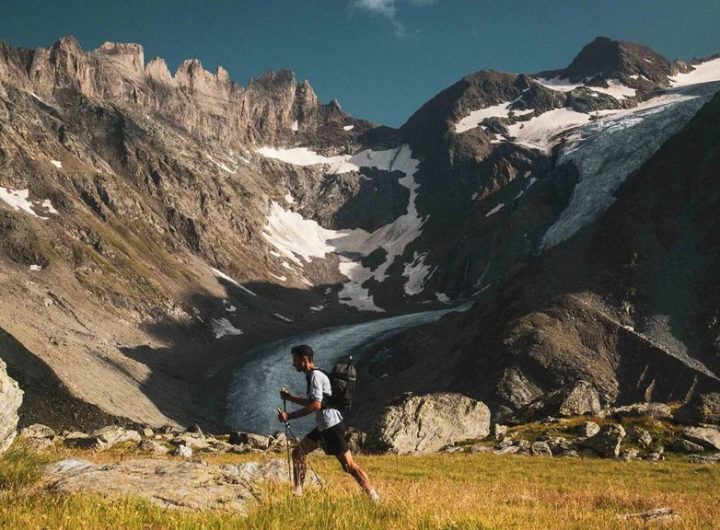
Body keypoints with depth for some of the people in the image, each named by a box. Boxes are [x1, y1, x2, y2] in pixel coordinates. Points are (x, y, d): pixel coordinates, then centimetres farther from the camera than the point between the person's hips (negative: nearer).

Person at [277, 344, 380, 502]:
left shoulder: (316, 376, -15)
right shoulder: (312, 375, 15)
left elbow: (316, 405, -25)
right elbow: (311, 402, 26)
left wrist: (290, 415, -24)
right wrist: (290, 397, 19)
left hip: (332, 426, -10)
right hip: (323, 426, 10)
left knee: (349, 466, -8)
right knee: (298, 453, 13)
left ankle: (374, 497, -3)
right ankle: (297, 492, 20)